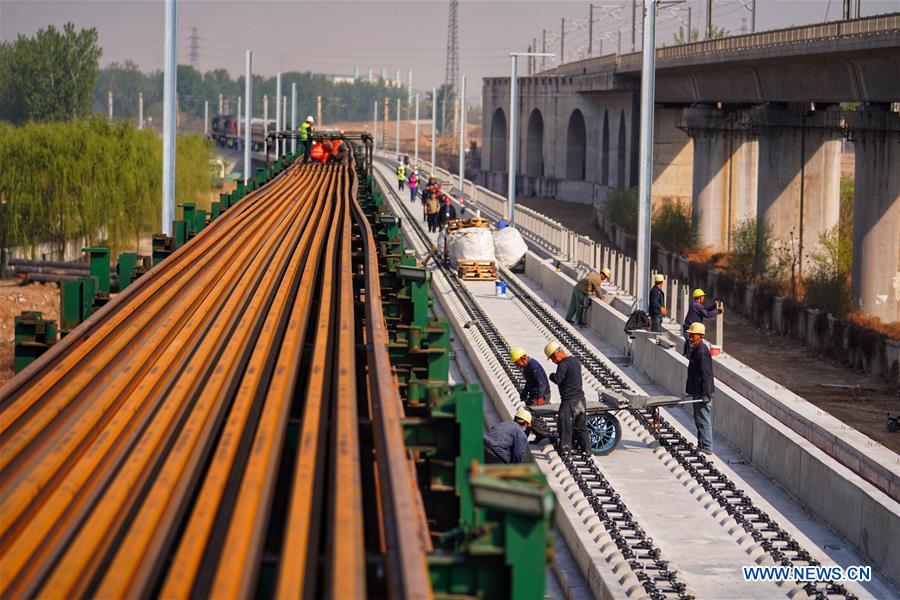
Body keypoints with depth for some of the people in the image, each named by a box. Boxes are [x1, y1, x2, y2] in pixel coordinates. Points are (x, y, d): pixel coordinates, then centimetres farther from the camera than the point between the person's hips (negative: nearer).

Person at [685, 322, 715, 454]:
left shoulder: (702, 351, -18)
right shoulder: (696, 350, 14)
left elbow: (706, 374, -22)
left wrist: (706, 394, -24)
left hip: (702, 393, -11)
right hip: (697, 392, 11)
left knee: (703, 420, -7)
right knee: (699, 419, 17)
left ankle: (707, 448, -3)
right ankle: (701, 445, 26)